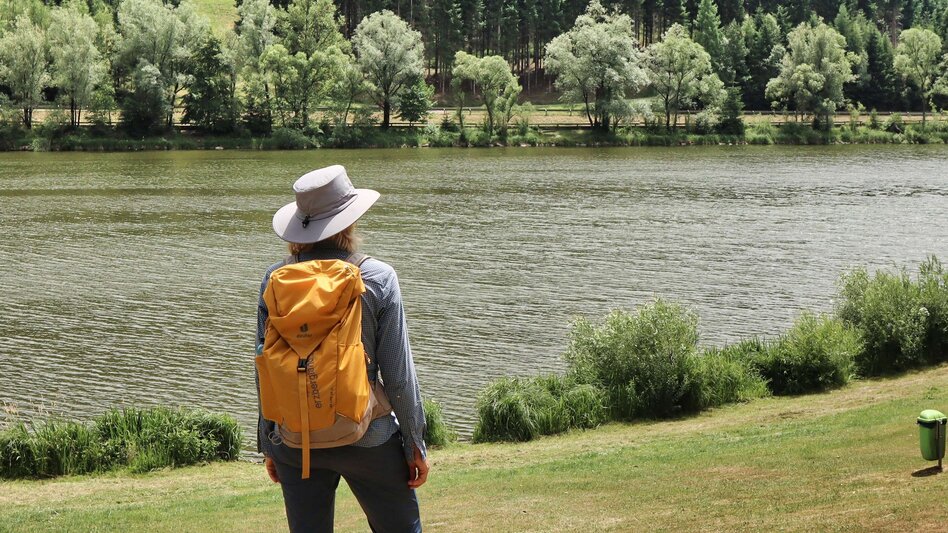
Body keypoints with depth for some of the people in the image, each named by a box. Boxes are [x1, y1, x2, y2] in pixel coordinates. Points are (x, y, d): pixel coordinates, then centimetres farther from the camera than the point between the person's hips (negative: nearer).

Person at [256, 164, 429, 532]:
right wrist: (415, 444, 3)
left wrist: (268, 444, 14)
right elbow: (398, 374, -8)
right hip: (366, 438, -2)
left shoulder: (275, 280, -3)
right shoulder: (376, 278, -10)